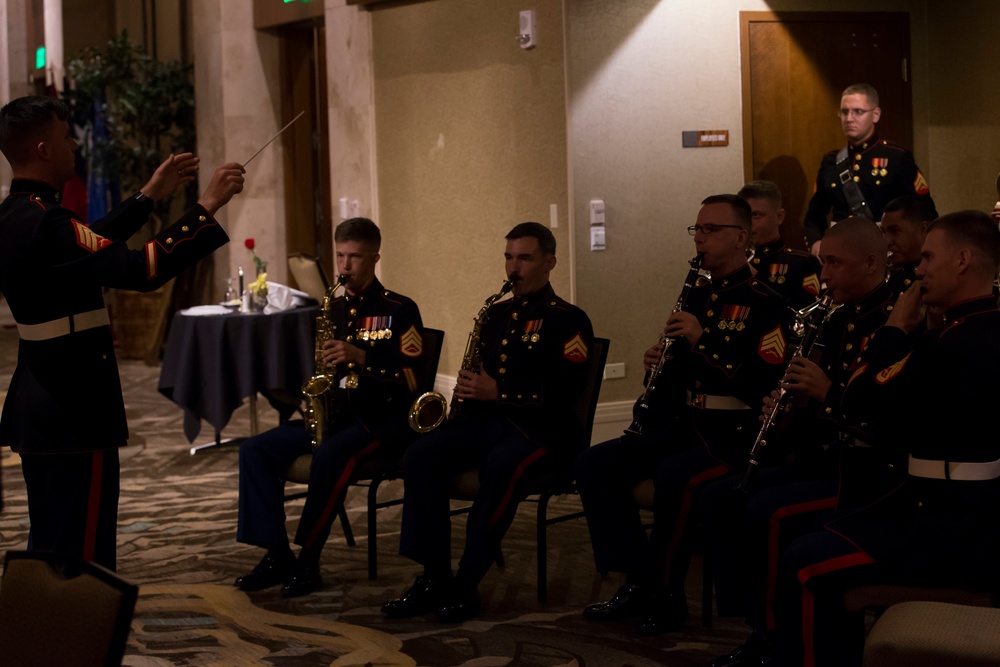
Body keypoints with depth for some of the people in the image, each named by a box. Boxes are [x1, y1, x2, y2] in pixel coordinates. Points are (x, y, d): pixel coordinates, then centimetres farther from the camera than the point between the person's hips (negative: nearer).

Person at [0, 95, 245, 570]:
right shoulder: (44, 223, -21)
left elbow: (91, 244, 25)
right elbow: (142, 269, -29)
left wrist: (151, 194, 28)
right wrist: (208, 206, -24)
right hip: (75, 411, -10)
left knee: (48, 550, 18)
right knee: (84, 558, -5)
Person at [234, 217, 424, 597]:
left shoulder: (399, 310, -2)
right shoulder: (332, 309, 16)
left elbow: (410, 376, -12)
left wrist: (361, 356, -22)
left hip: (384, 419, -7)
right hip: (333, 413, 7)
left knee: (330, 454, -36)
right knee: (256, 449, -11)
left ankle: (308, 561, -24)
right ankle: (277, 556, -13)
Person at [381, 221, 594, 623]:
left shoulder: (568, 320, 1)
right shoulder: (497, 314, 22)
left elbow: (563, 391, -12)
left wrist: (498, 391, -19)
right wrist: (468, 389, 4)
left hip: (542, 429, -6)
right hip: (485, 420, 6)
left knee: (501, 466, -39)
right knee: (421, 455, -22)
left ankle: (467, 585, -31)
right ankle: (434, 577, -22)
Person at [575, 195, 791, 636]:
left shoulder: (765, 304, -8)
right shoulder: (697, 297, 16)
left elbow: (765, 381, -21)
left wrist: (704, 342, -23)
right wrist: (658, 364, 1)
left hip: (735, 432, -8)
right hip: (683, 422, 8)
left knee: (673, 476, -35)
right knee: (594, 465, -8)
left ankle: (665, 594, -16)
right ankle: (639, 581, -6)